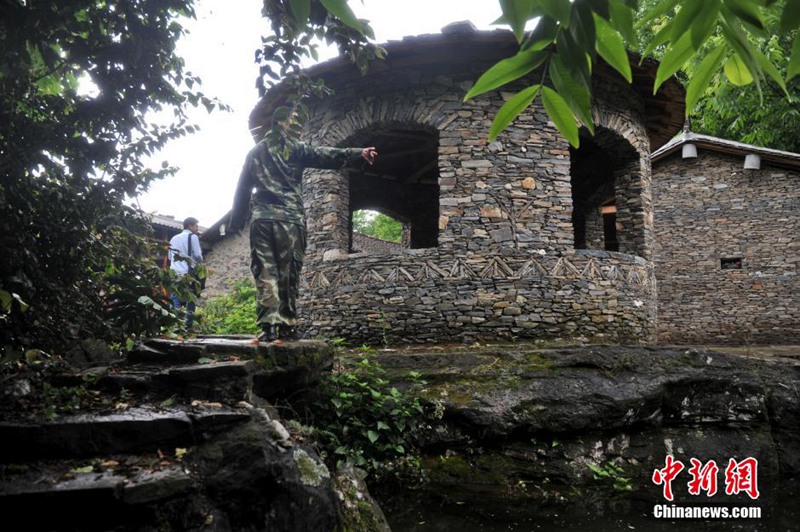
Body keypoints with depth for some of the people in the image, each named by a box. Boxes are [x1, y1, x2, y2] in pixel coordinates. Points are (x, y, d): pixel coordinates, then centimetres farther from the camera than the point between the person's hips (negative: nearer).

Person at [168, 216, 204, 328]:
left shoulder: (174, 238, 19)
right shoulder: (192, 237, -1)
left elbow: (170, 256, 24)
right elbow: (198, 256, -5)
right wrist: (198, 261, 16)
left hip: (174, 273, 6)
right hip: (188, 273, -5)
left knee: (174, 300, 3)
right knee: (190, 299, 2)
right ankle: (188, 324, 2)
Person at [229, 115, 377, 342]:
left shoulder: (255, 152, 19)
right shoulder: (295, 148, 7)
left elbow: (242, 189, 20)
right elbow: (323, 155, -8)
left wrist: (236, 221, 26)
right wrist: (358, 153, -17)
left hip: (262, 219, 3)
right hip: (290, 218, -3)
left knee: (265, 273, -1)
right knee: (288, 273, 1)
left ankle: (269, 326, -11)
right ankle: (287, 326, 1)